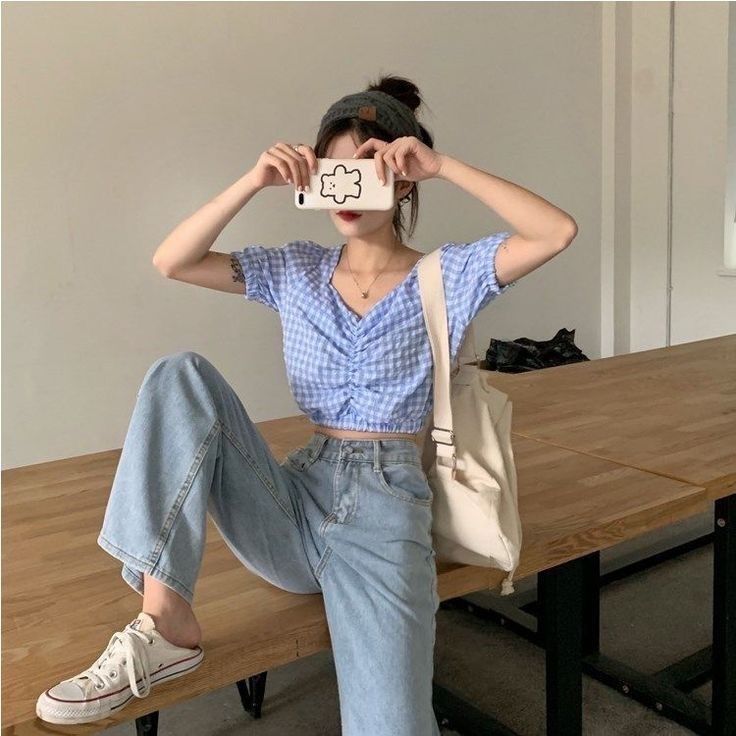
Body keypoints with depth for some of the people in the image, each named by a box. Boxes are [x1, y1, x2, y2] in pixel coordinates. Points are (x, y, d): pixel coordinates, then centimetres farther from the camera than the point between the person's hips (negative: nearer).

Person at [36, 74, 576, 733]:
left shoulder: (446, 275, 2)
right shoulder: (298, 273, 10)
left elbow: (557, 232, -13)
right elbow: (171, 262, 1)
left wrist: (446, 166, -15)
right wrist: (256, 182, -9)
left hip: (385, 508, -3)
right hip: (296, 505, 3)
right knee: (182, 375, -21)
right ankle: (166, 622, -22)